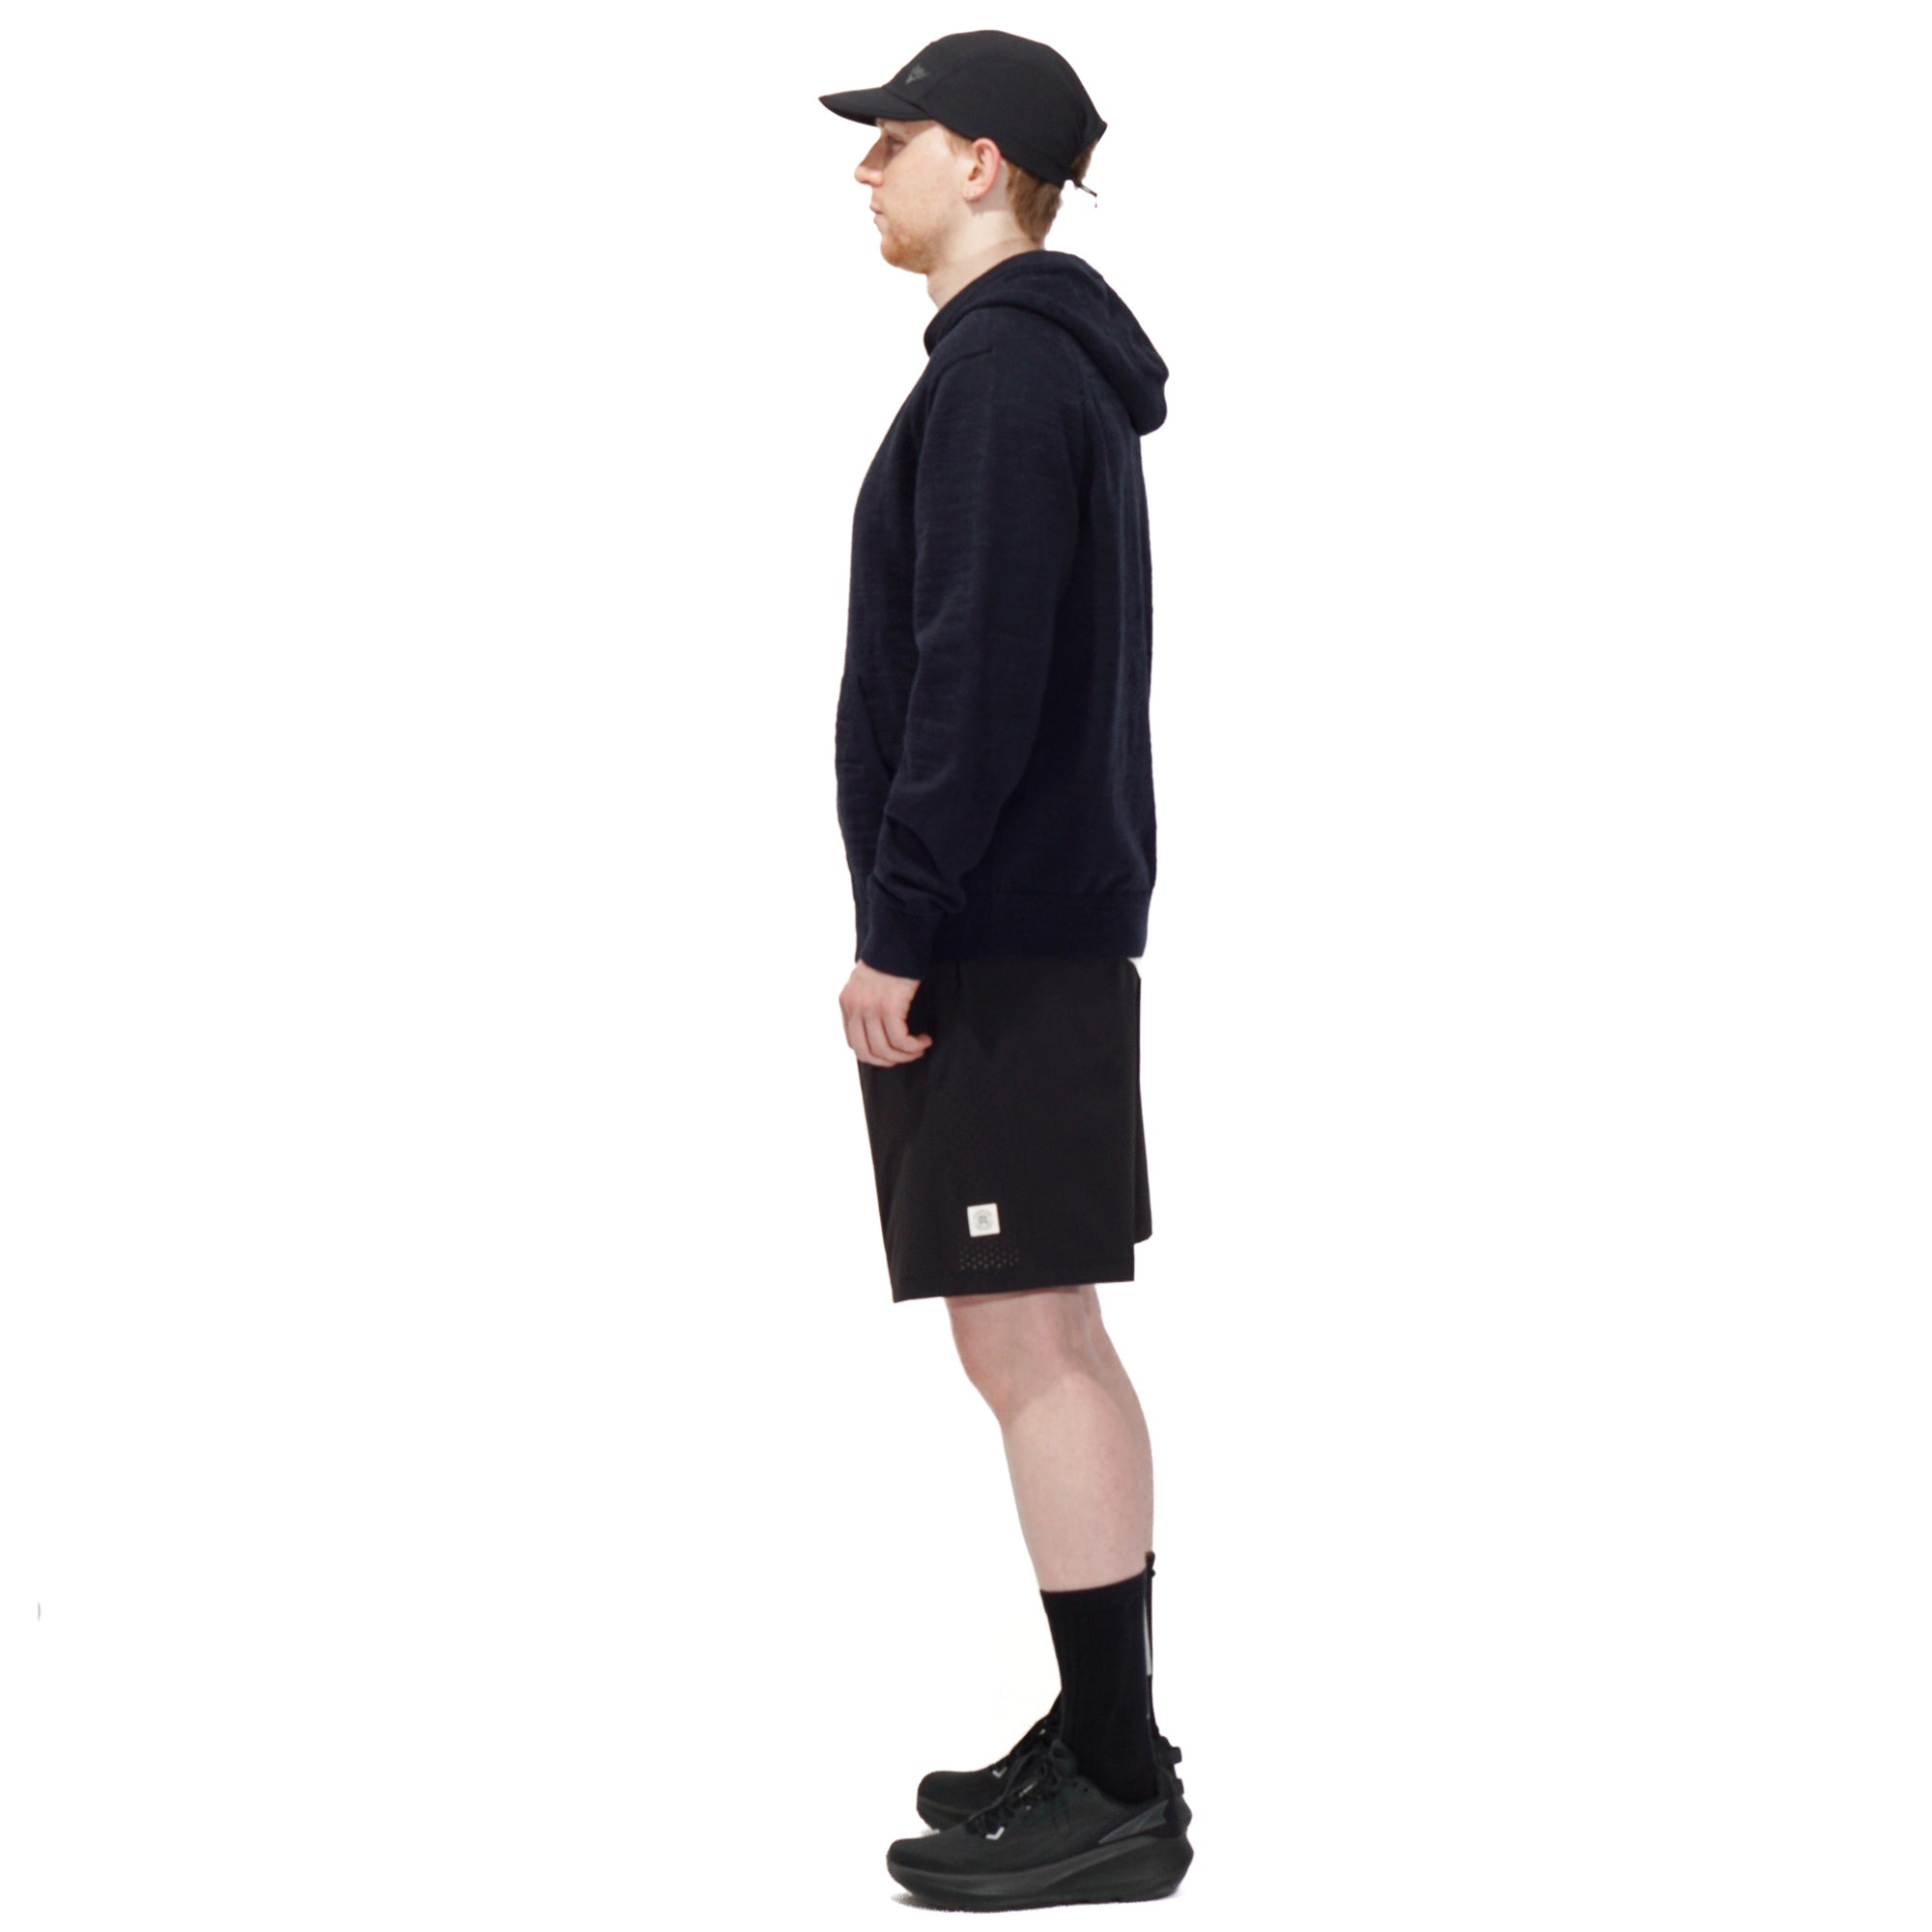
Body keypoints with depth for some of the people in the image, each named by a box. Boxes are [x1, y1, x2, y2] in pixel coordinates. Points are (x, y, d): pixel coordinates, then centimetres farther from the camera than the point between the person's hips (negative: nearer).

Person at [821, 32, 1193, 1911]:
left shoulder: (999, 367, -13)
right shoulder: (1059, 363, 18)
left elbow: (973, 675, -21)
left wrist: (898, 926, -19)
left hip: (997, 932, -10)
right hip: (1047, 919, 10)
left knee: (1025, 1340, -7)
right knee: (1051, 1337, 13)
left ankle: (1115, 1792, -2)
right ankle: (1104, 1743, 20)